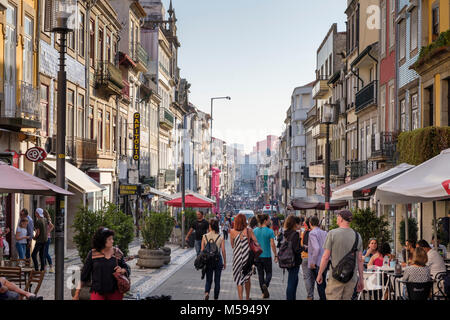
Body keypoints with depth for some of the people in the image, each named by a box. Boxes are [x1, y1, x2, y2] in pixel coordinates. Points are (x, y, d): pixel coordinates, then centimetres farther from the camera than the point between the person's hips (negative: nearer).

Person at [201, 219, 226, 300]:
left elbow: (202, 250, -2)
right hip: (218, 260, -1)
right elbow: (223, 251, -5)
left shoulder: (205, 237, -4)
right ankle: (216, 298, 15)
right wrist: (225, 262, 5)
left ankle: (206, 292, -14)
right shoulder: (220, 237, -7)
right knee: (217, 281, 12)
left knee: (208, 280, 12)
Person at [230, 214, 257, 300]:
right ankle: (247, 297, 30)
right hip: (248, 256, 1)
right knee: (247, 278, 19)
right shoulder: (249, 231, -7)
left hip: (237, 257, -1)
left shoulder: (232, 232, -6)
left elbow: (232, 245, 4)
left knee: (239, 279, 8)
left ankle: (240, 298, 2)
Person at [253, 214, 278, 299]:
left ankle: (264, 293, 14)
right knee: (269, 273, 10)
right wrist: (276, 255, -5)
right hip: (267, 256, -4)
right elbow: (272, 244, -13)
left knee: (260, 274, 13)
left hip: (257, 256, 4)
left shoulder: (255, 231, 1)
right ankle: (265, 285, -19)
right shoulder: (270, 231, -11)